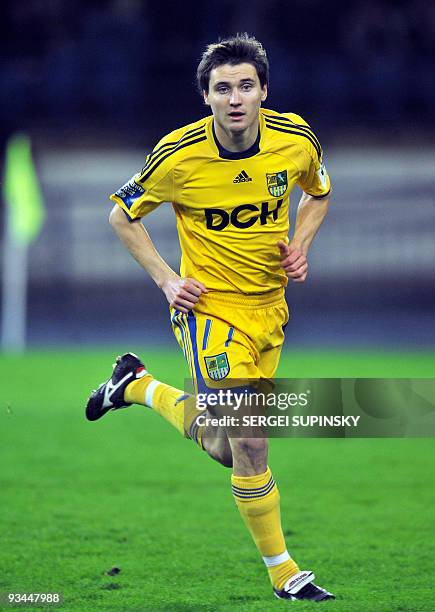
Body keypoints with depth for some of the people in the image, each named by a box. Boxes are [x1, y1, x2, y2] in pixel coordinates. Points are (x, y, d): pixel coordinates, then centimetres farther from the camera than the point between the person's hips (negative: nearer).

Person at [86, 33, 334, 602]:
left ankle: (139, 385, 37)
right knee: (248, 442, -14)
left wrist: (299, 245, -2)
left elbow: (318, 192, 15)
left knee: (223, 447, 13)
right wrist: (166, 279, -8)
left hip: (270, 306, 5)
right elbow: (122, 214, 0)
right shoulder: (179, 156, -17)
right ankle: (283, 572, 1)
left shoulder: (297, 139, -8)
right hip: (210, 305, -5)